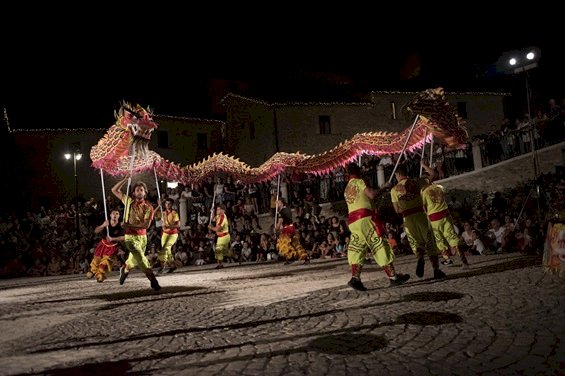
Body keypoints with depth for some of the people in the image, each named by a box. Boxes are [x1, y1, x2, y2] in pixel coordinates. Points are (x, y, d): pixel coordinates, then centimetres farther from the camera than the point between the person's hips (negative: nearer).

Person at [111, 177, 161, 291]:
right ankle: (153, 280, -11)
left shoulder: (148, 207, -3)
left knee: (134, 260, 19)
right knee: (141, 258, -16)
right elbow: (114, 190, 7)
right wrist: (125, 179, -2)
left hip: (142, 237, 2)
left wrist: (130, 225, -22)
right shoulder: (129, 201, 1)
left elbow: (146, 225, -14)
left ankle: (124, 269, 49)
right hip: (131, 237, -2)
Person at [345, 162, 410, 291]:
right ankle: (393, 277, 0)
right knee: (380, 246, -3)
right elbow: (372, 195, -12)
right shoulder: (359, 182, -1)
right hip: (365, 218, -7)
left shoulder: (346, 188, 22)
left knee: (357, 249, 6)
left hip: (352, 220, 7)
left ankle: (355, 278, -9)